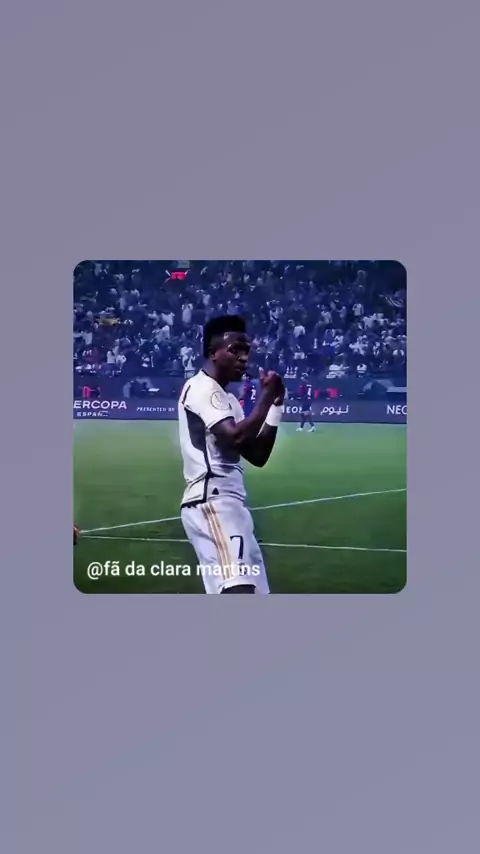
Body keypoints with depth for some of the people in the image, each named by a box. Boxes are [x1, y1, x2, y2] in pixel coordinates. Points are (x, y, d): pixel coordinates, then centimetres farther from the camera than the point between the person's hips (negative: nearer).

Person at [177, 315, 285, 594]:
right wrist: (267, 394, -11)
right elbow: (236, 437, -21)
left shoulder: (227, 398, 24)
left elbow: (258, 455, 20)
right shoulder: (202, 387, -7)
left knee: (252, 588, 10)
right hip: (213, 503, -11)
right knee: (239, 588, -25)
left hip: (228, 504, 11)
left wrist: (276, 404, 13)